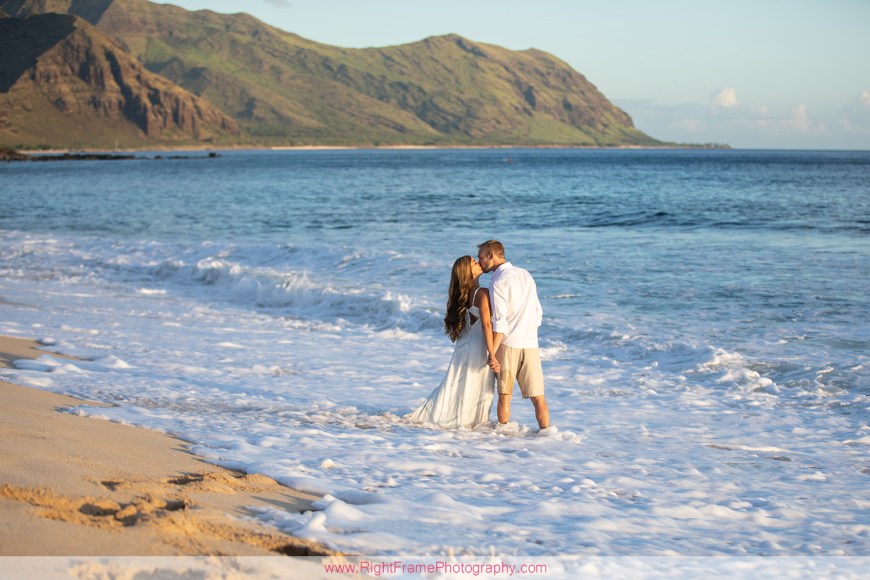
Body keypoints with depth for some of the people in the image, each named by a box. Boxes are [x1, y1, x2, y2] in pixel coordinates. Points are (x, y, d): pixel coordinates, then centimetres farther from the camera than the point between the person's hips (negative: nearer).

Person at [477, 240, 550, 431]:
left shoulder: (498, 281, -9)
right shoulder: (526, 275, 13)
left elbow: (499, 322, -15)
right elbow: (538, 313, 17)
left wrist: (492, 353, -16)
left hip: (508, 343, -5)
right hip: (531, 343, 5)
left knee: (505, 395, 5)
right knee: (537, 395, 4)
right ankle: (545, 430, -3)